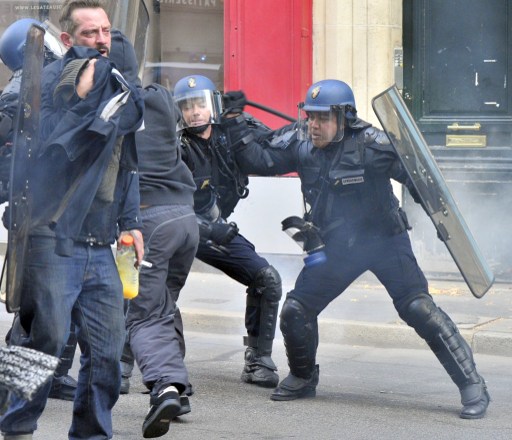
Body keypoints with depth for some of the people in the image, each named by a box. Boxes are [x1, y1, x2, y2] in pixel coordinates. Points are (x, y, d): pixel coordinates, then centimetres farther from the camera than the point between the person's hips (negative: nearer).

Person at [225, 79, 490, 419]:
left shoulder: (371, 144, -20)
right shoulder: (299, 143, -6)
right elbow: (258, 160, 0)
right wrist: (237, 129, -14)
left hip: (385, 240, -5)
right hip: (336, 247, 5)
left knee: (418, 308, -17)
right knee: (295, 311, 0)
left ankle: (472, 385, -9)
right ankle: (303, 378, 27)